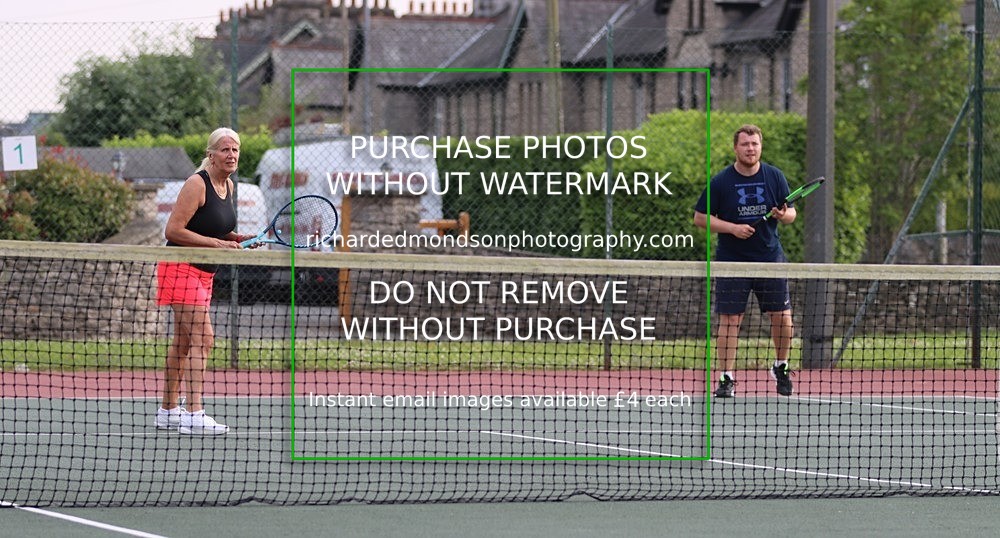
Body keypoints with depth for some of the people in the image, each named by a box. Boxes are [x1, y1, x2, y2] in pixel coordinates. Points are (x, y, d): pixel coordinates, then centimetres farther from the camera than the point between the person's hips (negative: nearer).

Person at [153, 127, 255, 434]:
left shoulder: (228, 185, 9)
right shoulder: (197, 184, -18)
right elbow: (173, 230, -21)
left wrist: (234, 238, 4)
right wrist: (216, 243, -22)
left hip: (203, 273, 10)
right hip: (182, 268, -10)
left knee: (183, 342, 14)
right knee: (203, 338, -18)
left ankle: (169, 411, 22)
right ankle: (194, 415, -24)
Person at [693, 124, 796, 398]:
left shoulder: (775, 177, 3)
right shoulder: (720, 182, -4)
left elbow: (791, 212, 9)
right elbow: (700, 218, -2)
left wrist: (784, 215, -15)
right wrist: (732, 228, -16)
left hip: (770, 256, 2)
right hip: (732, 260, -2)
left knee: (782, 316, 2)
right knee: (730, 319, -3)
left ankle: (781, 367, 24)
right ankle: (726, 378, 2)